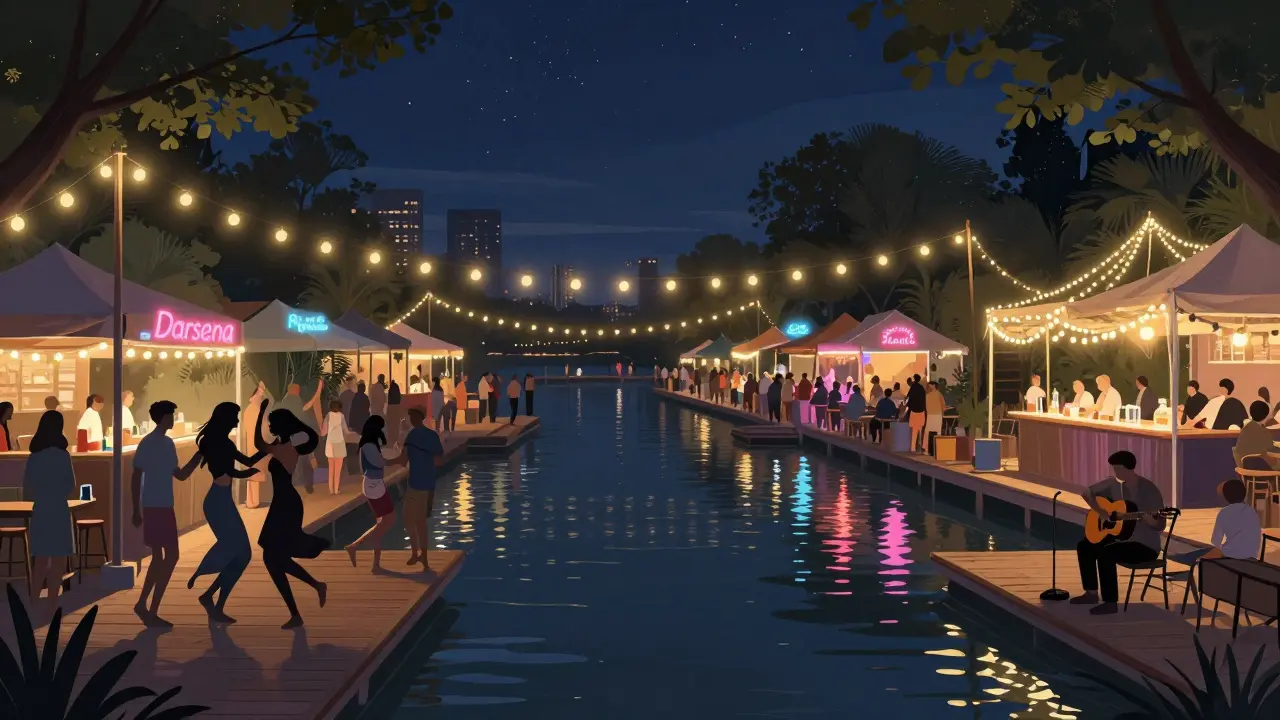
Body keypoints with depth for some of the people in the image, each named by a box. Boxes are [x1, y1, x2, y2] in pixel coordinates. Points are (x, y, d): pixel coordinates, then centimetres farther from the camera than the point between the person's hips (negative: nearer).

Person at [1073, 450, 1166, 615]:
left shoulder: (1149, 490, -20)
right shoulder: (1114, 483, 1)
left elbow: (1161, 526, -17)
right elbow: (1087, 492, 10)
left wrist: (1150, 521, -40)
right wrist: (1100, 510, -6)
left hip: (1145, 545, -9)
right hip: (1121, 537, 9)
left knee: (1105, 553, -30)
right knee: (1084, 546, 5)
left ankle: (1110, 602, -20)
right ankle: (1091, 593, 14)